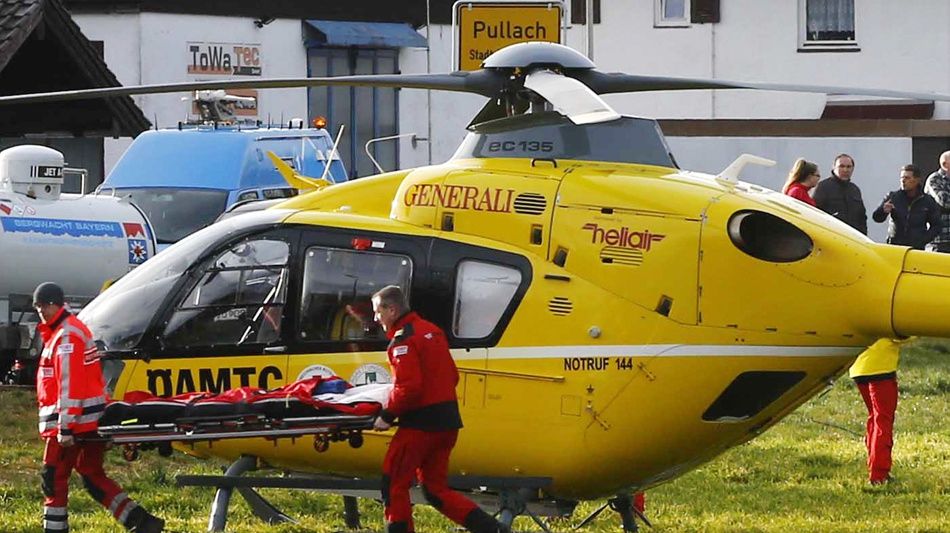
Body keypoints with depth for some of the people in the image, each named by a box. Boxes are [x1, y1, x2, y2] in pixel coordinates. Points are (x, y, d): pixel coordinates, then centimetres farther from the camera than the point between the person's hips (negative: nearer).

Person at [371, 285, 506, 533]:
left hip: (421, 422, -9)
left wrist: (388, 415, -12)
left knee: (394, 484, 2)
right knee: (435, 489, 13)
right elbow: (452, 375, 20)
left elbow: (408, 388, -22)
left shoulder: (403, 340, -13)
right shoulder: (431, 331, 16)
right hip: (448, 420, 9)